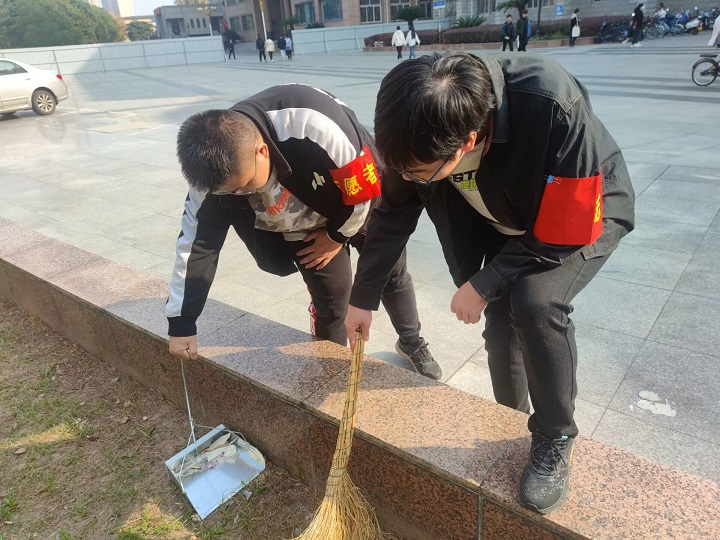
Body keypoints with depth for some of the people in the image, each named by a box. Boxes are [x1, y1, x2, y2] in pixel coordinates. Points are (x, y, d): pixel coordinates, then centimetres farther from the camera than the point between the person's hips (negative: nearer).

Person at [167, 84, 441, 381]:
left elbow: (366, 186, -28)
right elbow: (196, 244, -17)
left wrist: (337, 236, -13)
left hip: (363, 202, -1)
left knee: (392, 273, 14)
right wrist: (180, 324, -11)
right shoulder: (218, 170, -28)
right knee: (330, 295, -3)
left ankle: (412, 343, 42)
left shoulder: (317, 127, -45)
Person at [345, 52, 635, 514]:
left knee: (536, 302, -28)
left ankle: (555, 442, -4)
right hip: (508, 216, 5)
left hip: (586, 216, -5)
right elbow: (394, 213, -10)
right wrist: (364, 298, -2)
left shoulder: (554, 111, -42)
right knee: (500, 312, 0)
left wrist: (483, 285, -23)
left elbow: (564, 233, -30)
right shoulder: (425, 124, -25)